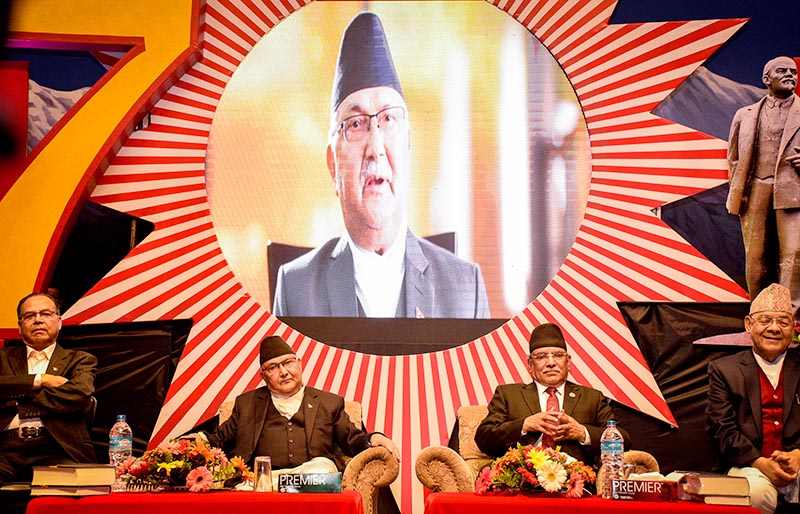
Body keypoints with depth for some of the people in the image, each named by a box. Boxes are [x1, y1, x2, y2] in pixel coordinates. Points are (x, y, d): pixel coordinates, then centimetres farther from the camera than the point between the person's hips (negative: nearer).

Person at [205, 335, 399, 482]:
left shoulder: (329, 403, 24)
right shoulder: (247, 404, 25)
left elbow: (354, 440, 21)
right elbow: (220, 439, 25)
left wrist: (373, 439, -2)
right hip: (264, 480, -2)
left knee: (322, 466, -34)